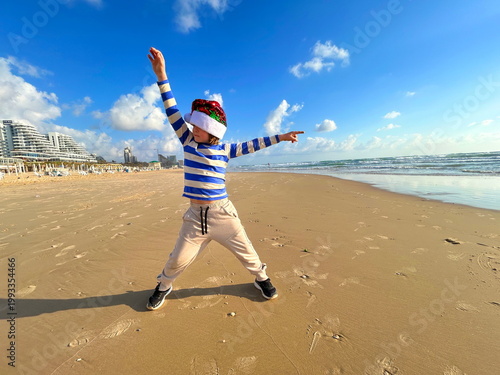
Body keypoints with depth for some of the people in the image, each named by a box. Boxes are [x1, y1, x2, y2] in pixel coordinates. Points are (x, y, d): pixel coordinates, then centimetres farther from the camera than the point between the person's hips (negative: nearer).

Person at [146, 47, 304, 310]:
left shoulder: (224, 150, -1)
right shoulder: (188, 140, 3)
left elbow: (251, 145, 5)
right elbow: (173, 113, 0)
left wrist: (280, 137, 7)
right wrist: (162, 77, -5)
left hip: (222, 213, -1)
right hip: (195, 215, 2)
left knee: (246, 252, 13)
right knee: (177, 260, 11)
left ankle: (261, 279, 41)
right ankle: (163, 286, 43)